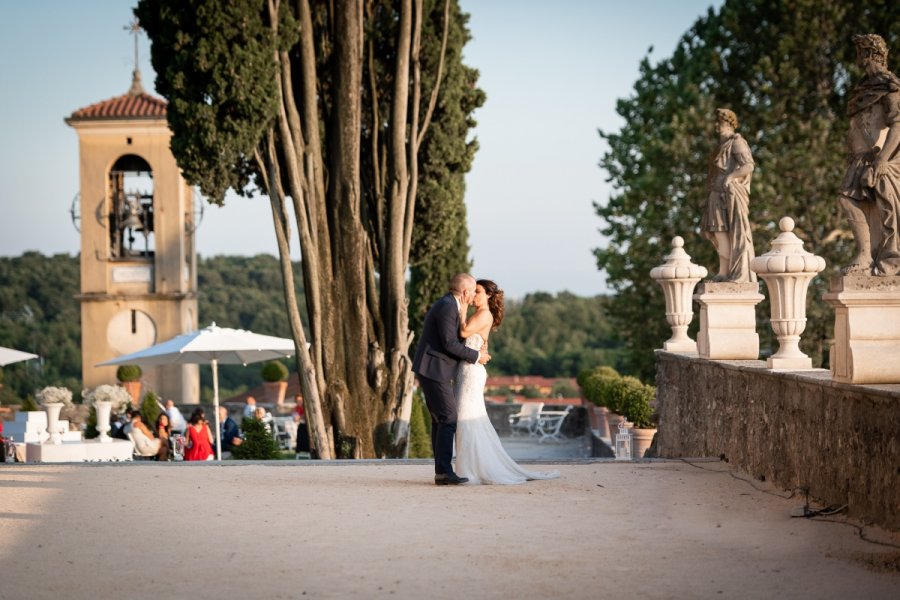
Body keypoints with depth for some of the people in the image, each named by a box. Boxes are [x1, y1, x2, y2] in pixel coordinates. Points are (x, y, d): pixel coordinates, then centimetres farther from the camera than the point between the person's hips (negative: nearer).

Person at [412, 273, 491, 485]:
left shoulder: (448, 306, 17)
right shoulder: (447, 307, -15)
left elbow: (454, 340, 22)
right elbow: (449, 343, -19)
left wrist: (477, 349, 10)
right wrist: (476, 356, -9)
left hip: (431, 371, 11)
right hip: (434, 371, -11)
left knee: (440, 420, 11)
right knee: (449, 420, -10)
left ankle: (442, 470, 13)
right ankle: (444, 472, -12)